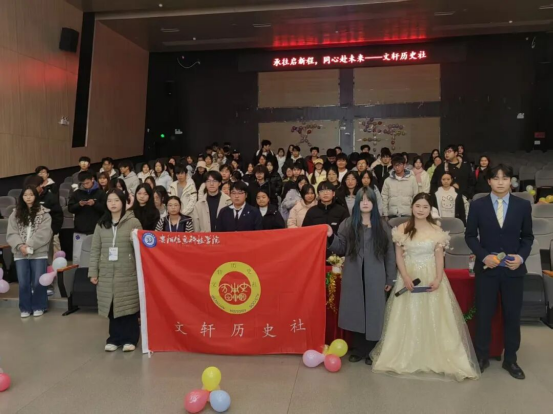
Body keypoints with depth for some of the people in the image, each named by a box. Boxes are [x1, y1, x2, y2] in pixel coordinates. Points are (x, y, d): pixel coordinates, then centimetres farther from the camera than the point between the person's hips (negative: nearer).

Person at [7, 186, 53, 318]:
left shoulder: (44, 214, 0)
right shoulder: (15, 214, 10)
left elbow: (44, 234, -10)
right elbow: (11, 234, 2)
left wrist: (30, 246, -16)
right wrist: (20, 246, -14)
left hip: (39, 253, -3)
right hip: (20, 254, 3)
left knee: (38, 282, 2)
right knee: (23, 283, 6)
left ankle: (38, 307, 17)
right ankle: (25, 308, 19)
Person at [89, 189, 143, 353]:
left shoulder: (133, 222, -1)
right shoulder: (101, 224, 9)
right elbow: (95, 250, 9)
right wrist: (93, 272, 5)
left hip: (128, 273, -3)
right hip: (107, 273, 3)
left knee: (128, 305, 2)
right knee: (111, 306, 7)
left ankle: (129, 339, 12)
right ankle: (115, 338, 18)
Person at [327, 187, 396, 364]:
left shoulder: (382, 226, 4)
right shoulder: (348, 224, 4)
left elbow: (390, 253, 4)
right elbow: (341, 249, 3)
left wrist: (390, 278, 2)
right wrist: (331, 238, -14)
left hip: (375, 278, 0)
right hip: (354, 277, 0)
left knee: (373, 314, 3)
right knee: (355, 313, 5)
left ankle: (369, 351, 16)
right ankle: (358, 350, 19)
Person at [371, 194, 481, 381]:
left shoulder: (437, 230, 0)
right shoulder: (402, 230, 0)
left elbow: (439, 257, -1)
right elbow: (399, 256, 0)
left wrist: (438, 279, -14)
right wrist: (405, 277, -13)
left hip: (431, 277, 0)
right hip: (409, 277, 0)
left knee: (433, 319, 3)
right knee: (409, 319, 6)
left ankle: (436, 359, 14)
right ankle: (407, 358, 17)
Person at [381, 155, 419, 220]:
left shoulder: (412, 179, 2)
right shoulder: (388, 180, 4)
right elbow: (384, 198, 5)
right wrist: (385, 215, 1)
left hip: (407, 214, -1)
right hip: (392, 215, 1)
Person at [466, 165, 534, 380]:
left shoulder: (523, 205, 0)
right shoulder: (477, 205, -3)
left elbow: (528, 237, 6)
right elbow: (470, 235, 1)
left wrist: (522, 257, -11)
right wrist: (483, 256, -13)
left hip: (513, 269, 1)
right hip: (486, 268, -1)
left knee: (512, 315, 10)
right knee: (484, 314, 8)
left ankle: (510, 360, 27)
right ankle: (482, 357, 24)